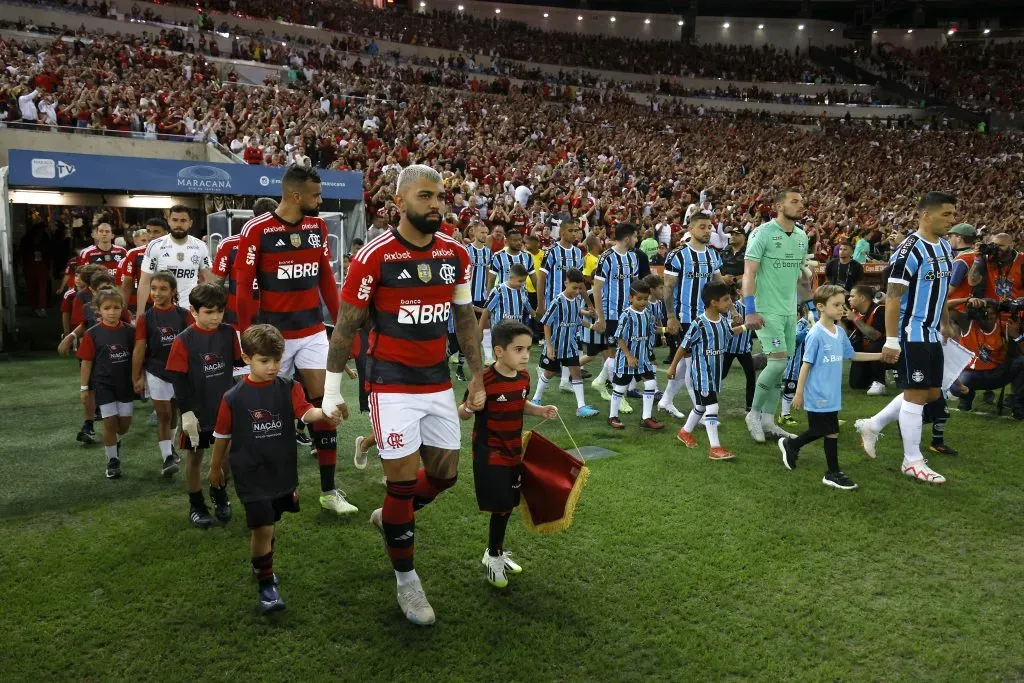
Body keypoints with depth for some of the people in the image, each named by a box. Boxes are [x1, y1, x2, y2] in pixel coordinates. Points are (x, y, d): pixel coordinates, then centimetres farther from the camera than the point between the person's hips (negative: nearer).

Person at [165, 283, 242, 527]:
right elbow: (179, 380, -13)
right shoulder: (184, 340, -14)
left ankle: (220, 496, 37)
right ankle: (196, 506, 27)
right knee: (195, 457, 11)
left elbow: (238, 361, 5)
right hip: (197, 410, -3)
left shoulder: (229, 333, -4)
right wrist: (186, 412, -15)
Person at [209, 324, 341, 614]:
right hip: (251, 475, -3)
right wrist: (216, 468, 12)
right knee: (262, 527, -9)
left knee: (270, 524, 19)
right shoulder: (233, 398, -9)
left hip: (283, 472, 3)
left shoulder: (288, 389, -6)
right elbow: (222, 436, 3)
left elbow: (306, 412, -24)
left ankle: (263, 565, 45)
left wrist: (325, 413, -45)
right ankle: (265, 584, 8)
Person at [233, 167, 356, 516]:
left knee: (324, 404, 0)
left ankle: (329, 491, 8)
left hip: (313, 330, 4)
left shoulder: (318, 227, 4)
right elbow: (244, 287, -8)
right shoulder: (257, 230, -11)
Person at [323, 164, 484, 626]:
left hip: (439, 383, 6)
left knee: (444, 474, 11)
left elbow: (465, 319, 12)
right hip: (392, 386, -5)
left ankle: (390, 518, 42)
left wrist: (478, 377, 13)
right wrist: (332, 389, -2)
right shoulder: (374, 257, -13)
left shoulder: (456, 255, 2)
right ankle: (406, 580, 20)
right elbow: (346, 327, -6)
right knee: (404, 482, -1)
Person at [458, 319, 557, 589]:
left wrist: (541, 410, 2)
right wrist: (467, 408, -39)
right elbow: (463, 413, -17)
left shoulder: (523, 377, 0)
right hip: (489, 455, -7)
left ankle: (495, 553, 35)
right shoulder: (484, 380, -23)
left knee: (507, 506, 16)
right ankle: (494, 558, 18)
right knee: (501, 508, -4)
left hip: (513, 453, 7)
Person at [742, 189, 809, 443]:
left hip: (789, 310, 7)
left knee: (779, 366, 7)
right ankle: (754, 413, 4)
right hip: (767, 310, -7)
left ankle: (767, 420, 15)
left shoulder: (801, 236, 11)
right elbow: (749, 272, -14)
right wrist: (750, 311, -20)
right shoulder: (763, 232, -10)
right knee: (778, 361, -14)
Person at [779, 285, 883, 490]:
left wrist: (881, 355, 15)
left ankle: (790, 445, 35)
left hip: (832, 394, 8)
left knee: (820, 430, 15)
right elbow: (806, 364, -14)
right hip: (818, 395, -8)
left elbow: (852, 355, 20)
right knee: (831, 432, 1)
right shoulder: (816, 334, -16)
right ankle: (833, 473, 18)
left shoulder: (840, 332, 6)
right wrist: (799, 394, -12)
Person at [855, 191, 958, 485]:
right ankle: (912, 461, 9)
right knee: (917, 394, -3)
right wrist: (891, 340, -22)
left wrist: (945, 324, 23)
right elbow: (892, 296, -19)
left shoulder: (945, 247, 10)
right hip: (911, 335, -9)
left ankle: (872, 426, 25)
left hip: (931, 335, 9)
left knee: (932, 394, 13)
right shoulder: (910, 250, -17)